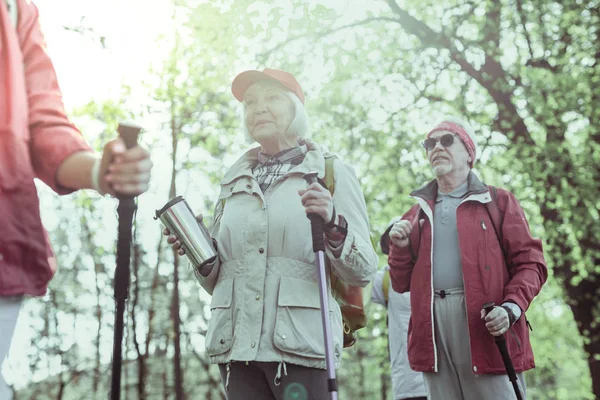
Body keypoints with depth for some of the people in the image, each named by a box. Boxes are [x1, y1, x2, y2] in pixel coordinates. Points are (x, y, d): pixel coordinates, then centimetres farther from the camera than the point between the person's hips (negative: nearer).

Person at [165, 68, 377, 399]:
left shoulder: (331, 172, 3)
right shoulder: (234, 181, 16)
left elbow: (363, 271, -2)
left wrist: (332, 225, -18)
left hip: (301, 344, -4)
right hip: (236, 344, 4)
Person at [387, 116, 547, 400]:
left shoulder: (498, 201, 11)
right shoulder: (417, 212, 21)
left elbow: (529, 262, 2)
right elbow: (401, 284, 21)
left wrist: (511, 307, -15)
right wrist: (400, 247, 2)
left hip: (486, 326, -3)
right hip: (433, 328, 3)